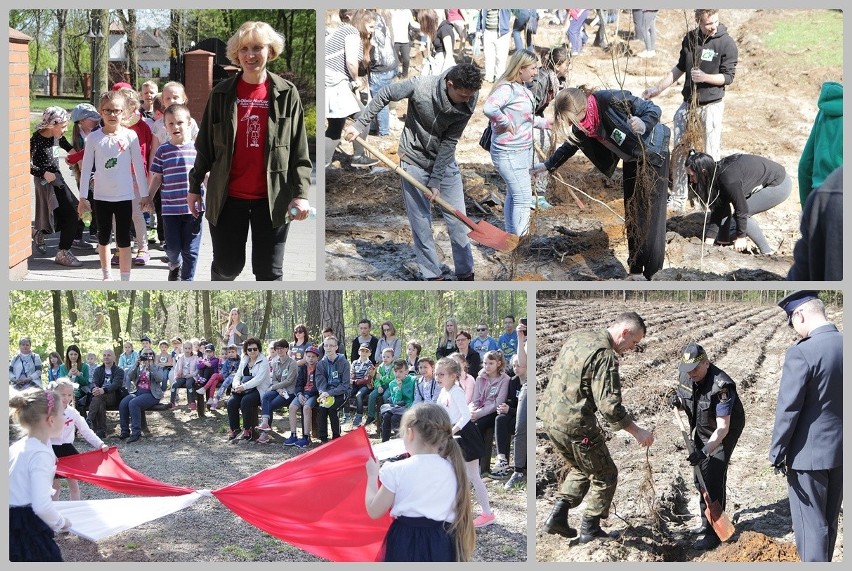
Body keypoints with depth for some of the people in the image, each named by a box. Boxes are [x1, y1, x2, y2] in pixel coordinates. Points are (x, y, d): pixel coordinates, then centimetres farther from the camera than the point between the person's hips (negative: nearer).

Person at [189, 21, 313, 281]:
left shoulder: (287, 94, 0)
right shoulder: (222, 93, 2)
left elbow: (299, 150, -1)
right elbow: (205, 145, 8)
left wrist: (300, 193, -9)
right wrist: (194, 187, 8)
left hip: (271, 198, -1)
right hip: (227, 196, 1)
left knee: (269, 272, 5)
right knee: (227, 265, 8)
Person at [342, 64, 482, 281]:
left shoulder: (468, 104, -19)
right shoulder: (420, 86, -26)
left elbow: (449, 142, -14)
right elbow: (384, 95, -9)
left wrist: (436, 181, -15)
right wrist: (359, 125, -6)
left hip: (445, 161, 2)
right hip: (414, 162, -2)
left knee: (457, 220, 3)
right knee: (421, 222, 2)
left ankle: (466, 274, 15)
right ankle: (432, 275, 13)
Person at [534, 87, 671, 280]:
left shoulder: (612, 100, -34)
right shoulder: (581, 125, -12)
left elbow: (653, 109, -26)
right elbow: (571, 144, 11)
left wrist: (644, 126, -46)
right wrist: (548, 165, 16)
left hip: (652, 154, -7)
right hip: (631, 161, 7)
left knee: (651, 214, -10)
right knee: (632, 215, 11)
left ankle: (654, 275, -5)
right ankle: (635, 270, 22)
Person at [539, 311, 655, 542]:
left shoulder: (578, 337, 8)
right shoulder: (605, 356, -19)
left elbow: (556, 374, 19)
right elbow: (610, 406, -22)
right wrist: (637, 432, -13)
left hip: (549, 416, 8)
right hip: (575, 425, -8)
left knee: (580, 469, 27)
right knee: (604, 476, 11)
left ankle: (558, 516, 20)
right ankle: (590, 529, 17)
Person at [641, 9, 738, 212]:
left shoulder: (727, 43, -12)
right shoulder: (690, 38, 2)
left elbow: (728, 77, -10)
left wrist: (705, 77, -26)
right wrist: (658, 88, 10)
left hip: (711, 105, -5)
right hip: (688, 103, 5)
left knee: (711, 155, 0)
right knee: (679, 150, 7)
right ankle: (678, 199, 17)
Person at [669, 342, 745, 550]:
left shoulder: (721, 385, -35)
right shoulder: (684, 376, -14)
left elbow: (722, 427, -36)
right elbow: (685, 403, 7)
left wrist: (705, 451, -46)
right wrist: (678, 402, -18)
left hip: (724, 432, -7)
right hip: (701, 429, 7)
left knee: (714, 479, -13)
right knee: (700, 477, 13)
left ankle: (714, 532, -8)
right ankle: (706, 522, 30)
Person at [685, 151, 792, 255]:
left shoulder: (728, 178, -32)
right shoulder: (716, 176, -4)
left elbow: (741, 209, -25)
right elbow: (718, 209, 1)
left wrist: (741, 237, -13)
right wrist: (709, 241, 0)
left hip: (779, 186, -9)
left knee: (742, 213, -14)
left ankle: (767, 252, -5)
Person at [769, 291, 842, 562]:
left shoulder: (802, 352, -21)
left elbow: (788, 410, -19)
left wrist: (777, 454, -8)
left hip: (810, 452, -7)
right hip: (841, 449, 7)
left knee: (811, 524, 2)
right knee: (829, 521, 20)